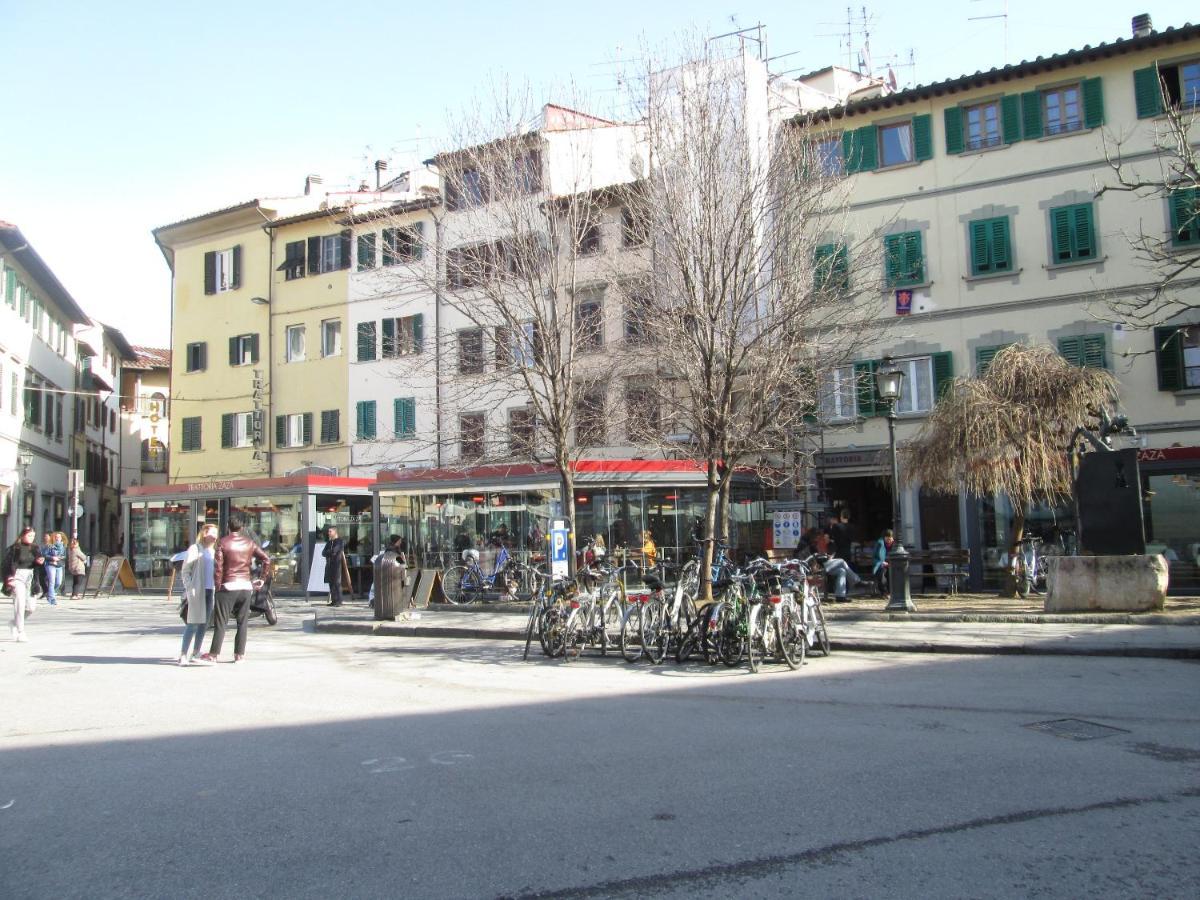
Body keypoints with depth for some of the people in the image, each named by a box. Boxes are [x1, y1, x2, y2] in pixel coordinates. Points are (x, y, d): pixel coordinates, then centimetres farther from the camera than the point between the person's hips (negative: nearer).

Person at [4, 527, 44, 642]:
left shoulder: (36, 548, 8)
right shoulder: (14, 548, -6)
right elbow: (6, 564, -5)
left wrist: (39, 562, -10)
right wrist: (8, 578, -14)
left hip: (30, 578, 5)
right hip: (17, 577, -5)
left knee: (30, 607, 5)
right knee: (20, 605, -10)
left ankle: (15, 622, 33)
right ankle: (20, 633, -5)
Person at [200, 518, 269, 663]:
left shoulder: (223, 543, -5)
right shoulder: (249, 543, 6)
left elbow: (218, 566, -10)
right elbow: (266, 560, 5)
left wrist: (217, 586, -3)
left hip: (228, 586, -3)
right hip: (245, 586, 3)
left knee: (221, 622, 0)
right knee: (242, 622, 7)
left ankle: (214, 654, 0)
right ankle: (239, 654, 8)